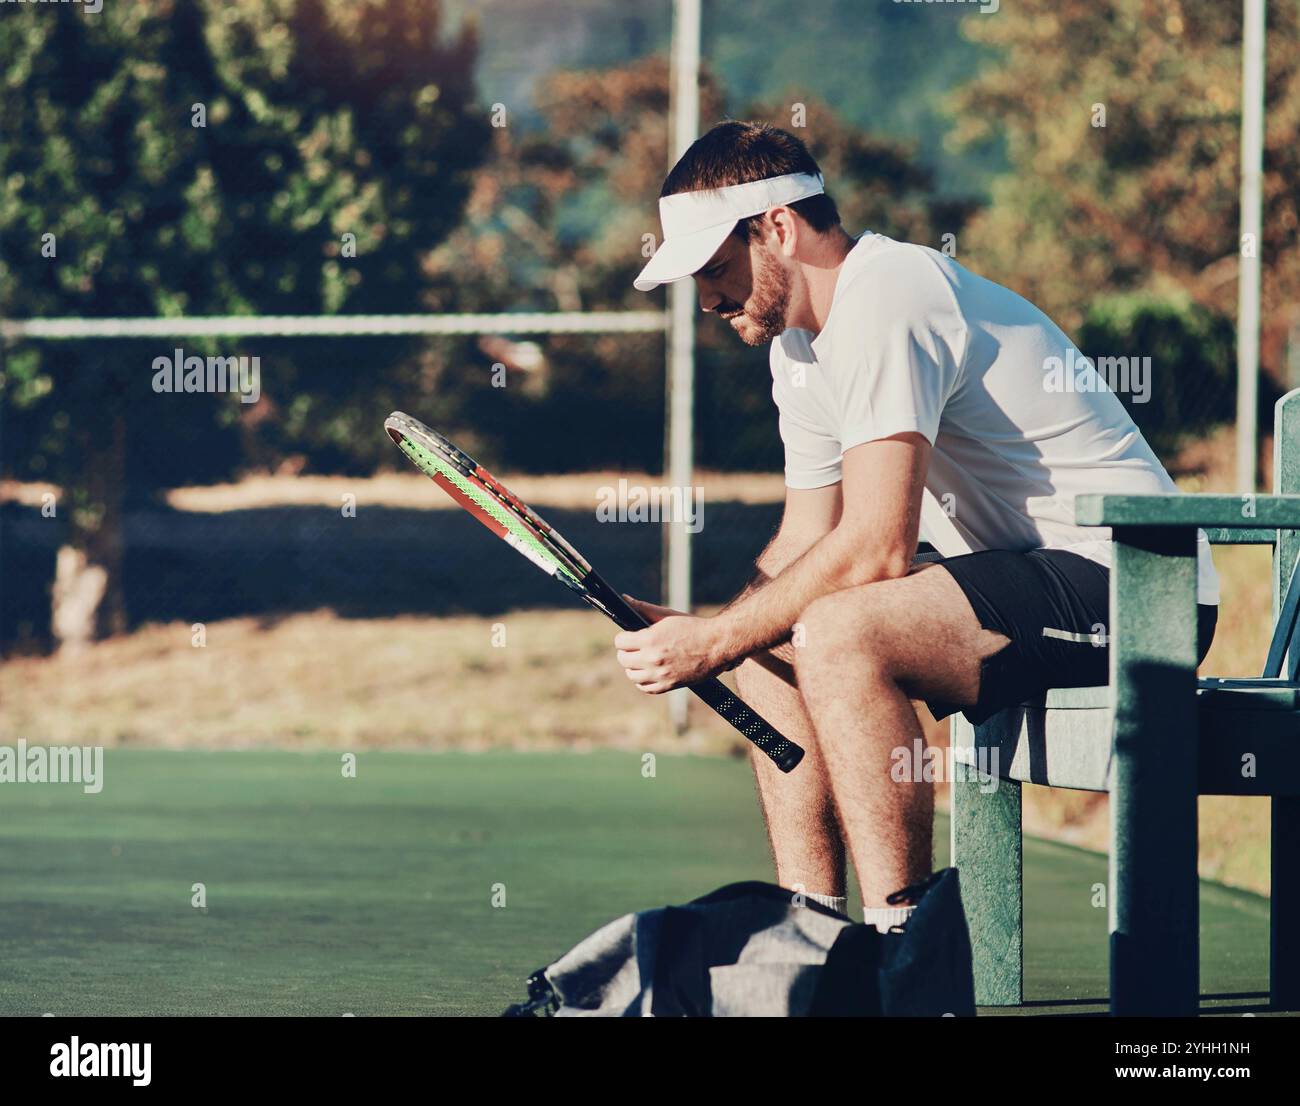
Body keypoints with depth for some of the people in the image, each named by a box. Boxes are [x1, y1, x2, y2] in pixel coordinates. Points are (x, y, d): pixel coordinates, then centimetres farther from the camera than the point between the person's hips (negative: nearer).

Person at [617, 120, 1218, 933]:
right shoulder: (800, 344, 14)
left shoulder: (883, 299, -18)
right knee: (769, 646, 9)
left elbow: (875, 548, -24)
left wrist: (714, 643, -16)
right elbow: (804, 546, 18)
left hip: (1134, 583, -11)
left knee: (837, 635, -28)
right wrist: (692, 635, -1)